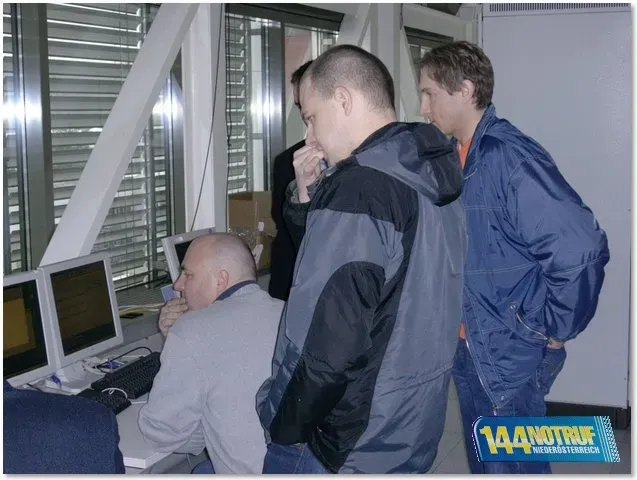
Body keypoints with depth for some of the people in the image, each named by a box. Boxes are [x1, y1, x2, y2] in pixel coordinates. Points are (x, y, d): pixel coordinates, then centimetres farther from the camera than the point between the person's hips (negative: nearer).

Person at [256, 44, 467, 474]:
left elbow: (331, 347, -26)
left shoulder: (358, 189, -22)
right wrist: (308, 196, 3)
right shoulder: (429, 177, 7)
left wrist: (282, 433, -13)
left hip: (345, 446, -8)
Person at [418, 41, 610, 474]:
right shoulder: (454, 158, 5)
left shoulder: (511, 157, -22)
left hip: (510, 355, -8)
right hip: (468, 348, 8)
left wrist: (553, 330, -19)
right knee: (483, 462, 22)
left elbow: (581, 248, -30)